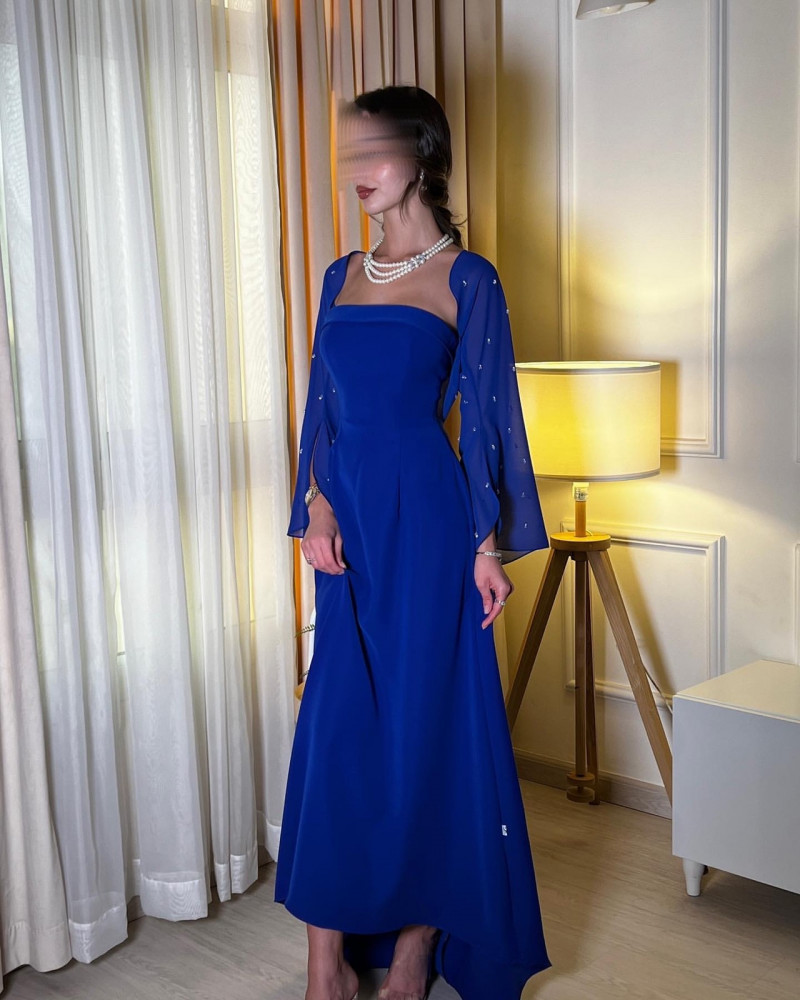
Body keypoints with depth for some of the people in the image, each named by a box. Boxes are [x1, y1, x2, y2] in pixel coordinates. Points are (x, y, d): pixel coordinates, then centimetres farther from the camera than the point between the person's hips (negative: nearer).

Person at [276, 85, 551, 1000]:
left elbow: (485, 416, -2)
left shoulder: (467, 280, -1)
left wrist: (489, 545, -5)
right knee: (335, 725, 4)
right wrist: (317, 500, -3)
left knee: (425, 720, 2)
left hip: (424, 519, -5)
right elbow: (322, 407, 13)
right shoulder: (341, 275, 14)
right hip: (348, 521, 5)